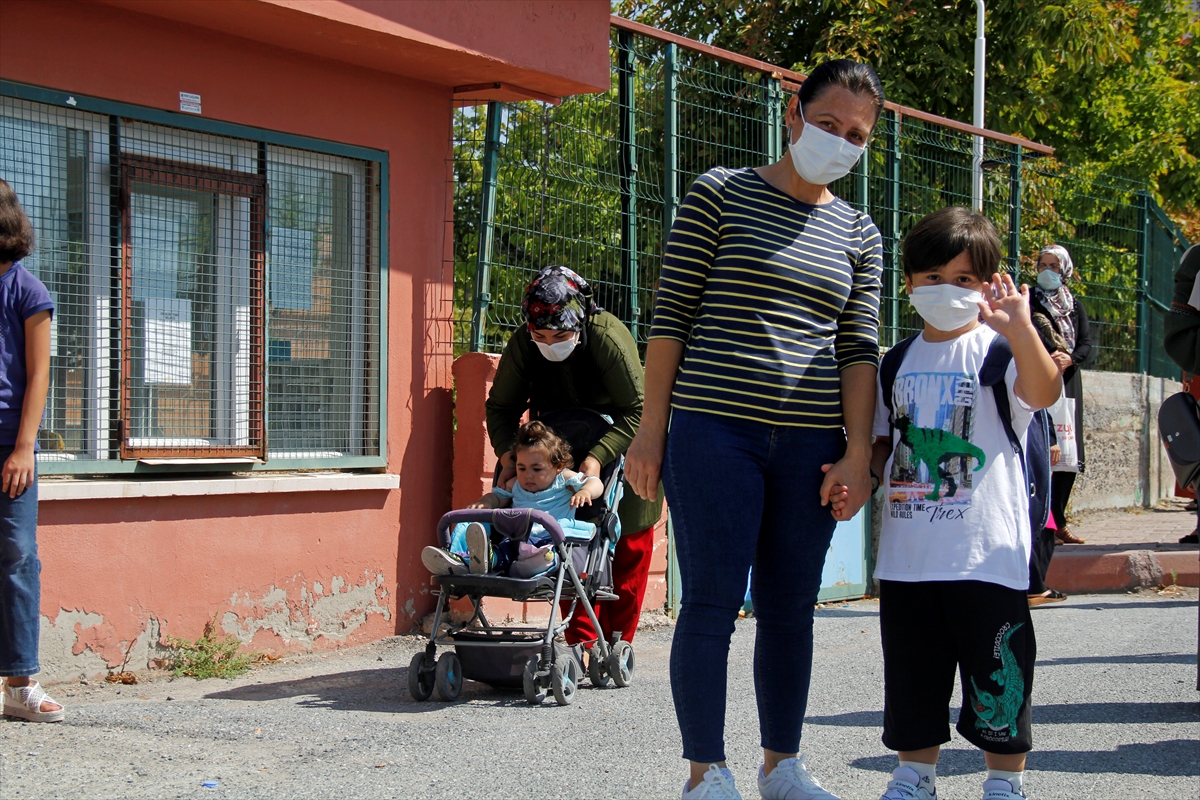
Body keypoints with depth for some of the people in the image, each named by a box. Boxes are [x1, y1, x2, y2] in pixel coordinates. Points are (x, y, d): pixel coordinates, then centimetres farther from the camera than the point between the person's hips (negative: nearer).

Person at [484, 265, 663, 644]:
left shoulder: (609, 337, -32)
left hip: (621, 443, -3)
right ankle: (581, 644, 2)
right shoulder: (522, 344, -19)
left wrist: (597, 458, -42)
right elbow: (501, 406, -9)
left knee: (628, 551, 1)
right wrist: (508, 456, -26)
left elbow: (637, 411, -32)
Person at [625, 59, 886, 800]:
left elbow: (859, 348, 10)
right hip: (713, 431, -4)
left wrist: (859, 453, 0)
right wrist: (651, 430, -4)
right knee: (712, 605, -4)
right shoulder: (721, 195, 2)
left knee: (791, 609, 10)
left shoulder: (859, 235, 14)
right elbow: (672, 315, 0)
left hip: (811, 444, 4)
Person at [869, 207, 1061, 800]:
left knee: (997, 680, 3)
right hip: (908, 551, 5)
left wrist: (1019, 328, -41)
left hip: (986, 551, -5)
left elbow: (1044, 392, -25)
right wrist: (865, 468, -1)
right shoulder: (900, 362, 12)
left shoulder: (998, 351, -4)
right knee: (912, 677, 13)